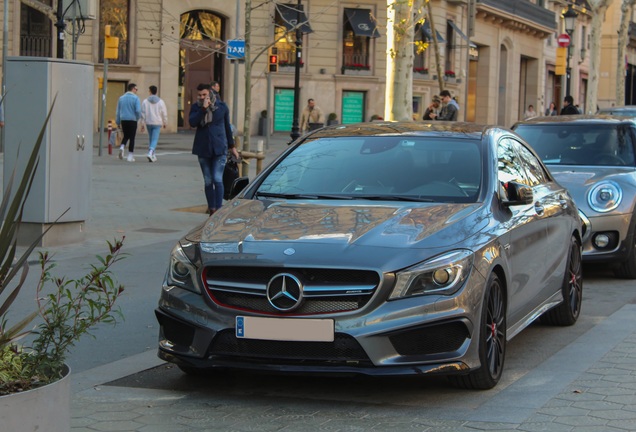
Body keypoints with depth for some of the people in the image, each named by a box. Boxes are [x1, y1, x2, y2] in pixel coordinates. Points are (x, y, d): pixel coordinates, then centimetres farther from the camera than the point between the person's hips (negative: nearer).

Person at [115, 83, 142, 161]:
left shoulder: (121, 98, 8)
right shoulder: (135, 98, -7)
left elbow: (118, 111, 9)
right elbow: (138, 110, -16)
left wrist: (118, 122, 15)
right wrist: (138, 118, 4)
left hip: (123, 120, 4)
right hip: (132, 120, -4)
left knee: (125, 136, 20)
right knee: (132, 138, 4)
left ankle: (122, 147, -8)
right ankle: (130, 156, 4)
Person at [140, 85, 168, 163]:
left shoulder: (145, 101, -3)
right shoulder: (161, 102, -4)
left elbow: (143, 113, -3)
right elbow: (164, 113, 0)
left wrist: (142, 124, 3)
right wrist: (164, 123, 14)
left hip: (148, 123, 2)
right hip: (157, 123, -2)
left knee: (150, 139, 17)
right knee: (154, 140, -4)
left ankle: (153, 156, 21)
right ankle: (150, 153, -25)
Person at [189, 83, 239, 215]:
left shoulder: (221, 106, 2)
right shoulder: (196, 107, 3)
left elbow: (227, 126, 11)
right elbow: (192, 122, -15)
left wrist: (232, 146, 15)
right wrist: (203, 109, -22)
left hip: (219, 148, -2)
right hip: (203, 149, 2)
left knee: (217, 180, -12)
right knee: (208, 182, 6)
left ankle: (218, 209, -12)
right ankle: (212, 209, 13)